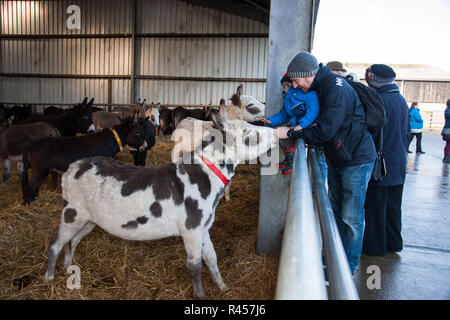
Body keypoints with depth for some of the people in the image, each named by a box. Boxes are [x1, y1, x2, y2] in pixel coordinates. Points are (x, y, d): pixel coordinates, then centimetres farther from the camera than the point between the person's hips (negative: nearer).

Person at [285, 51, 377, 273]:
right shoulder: (319, 87, 6)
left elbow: (324, 131, -26)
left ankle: (348, 268, 13)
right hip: (336, 159, 9)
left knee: (351, 217, -1)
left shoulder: (336, 88, -23)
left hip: (356, 159, -9)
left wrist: (294, 133, -15)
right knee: (335, 211, 16)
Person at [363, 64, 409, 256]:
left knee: (375, 207, 2)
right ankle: (394, 242, 29)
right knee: (393, 206, 18)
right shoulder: (401, 100, 10)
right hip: (398, 165, 9)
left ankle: (375, 246, 12)